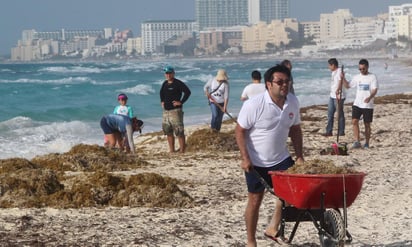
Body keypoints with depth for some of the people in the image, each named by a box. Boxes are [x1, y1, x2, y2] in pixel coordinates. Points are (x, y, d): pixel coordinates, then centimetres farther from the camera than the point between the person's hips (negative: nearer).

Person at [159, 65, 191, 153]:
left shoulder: (178, 83, -11)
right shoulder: (165, 83, 13)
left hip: (175, 110, -8)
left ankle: (182, 151, -6)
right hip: (166, 111, 8)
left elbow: (187, 92, -20)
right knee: (168, 132, 12)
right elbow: (161, 92, 32)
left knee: (179, 132, -8)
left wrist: (181, 102, -18)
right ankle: (171, 151, 20)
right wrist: (162, 101, 19)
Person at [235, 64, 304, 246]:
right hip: (256, 162, -5)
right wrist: (245, 158, -20)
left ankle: (273, 228, 8)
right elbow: (240, 131, -15)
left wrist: (300, 157, 5)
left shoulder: (292, 102, -3)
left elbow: (295, 129, 8)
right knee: (255, 200, 4)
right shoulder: (254, 105, -20)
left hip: (281, 158, 5)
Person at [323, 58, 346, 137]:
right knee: (330, 114, 9)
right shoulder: (333, 72, 14)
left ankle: (341, 132, 6)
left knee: (340, 114, -1)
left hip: (339, 96, -10)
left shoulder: (339, 71, -14)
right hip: (332, 95, 10)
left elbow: (340, 81, -29)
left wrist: (338, 90, -44)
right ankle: (329, 131, 13)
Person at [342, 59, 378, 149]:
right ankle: (357, 142, -12)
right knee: (354, 121, -12)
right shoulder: (356, 77, 9)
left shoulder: (372, 77, -4)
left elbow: (375, 90, -13)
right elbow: (347, 85, 15)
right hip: (357, 104, 3)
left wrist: (369, 97, -32)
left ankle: (367, 143, 15)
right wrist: (343, 78, -3)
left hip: (368, 105, -3)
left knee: (367, 124, 4)